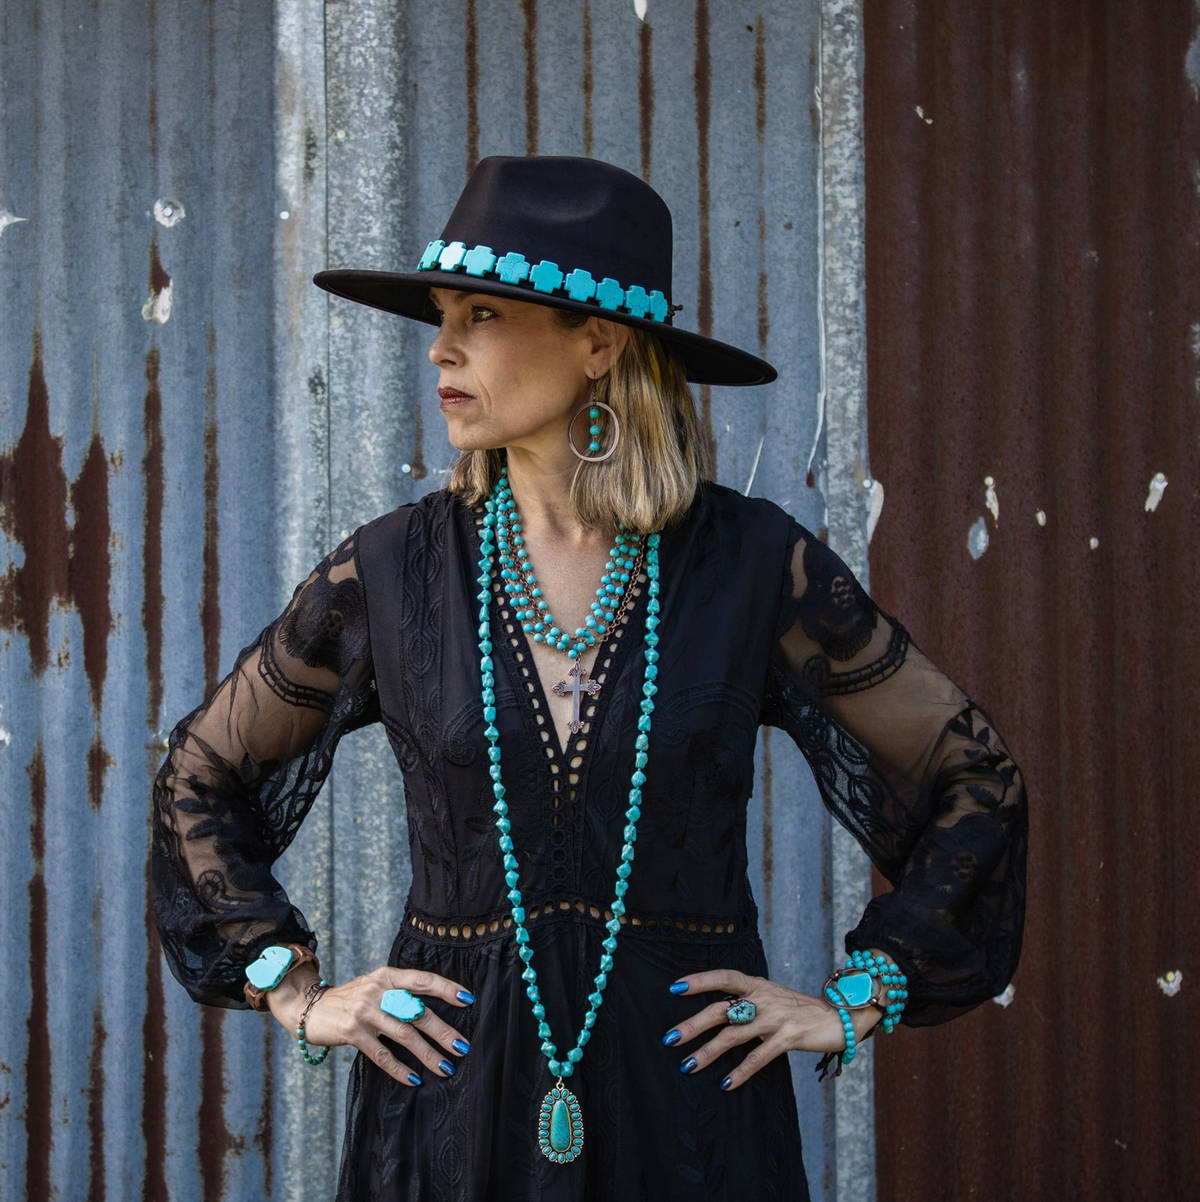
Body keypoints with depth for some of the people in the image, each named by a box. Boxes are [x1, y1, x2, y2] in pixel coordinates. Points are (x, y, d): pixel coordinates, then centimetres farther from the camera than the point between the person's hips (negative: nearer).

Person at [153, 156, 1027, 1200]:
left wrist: (858, 998, 0)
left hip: (690, 1099, -1)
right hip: (451, 1100, 1)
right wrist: (297, 989, 5)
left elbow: (976, 778, 4)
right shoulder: (393, 572, -2)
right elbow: (201, 779, 12)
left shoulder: (752, 564, -5)